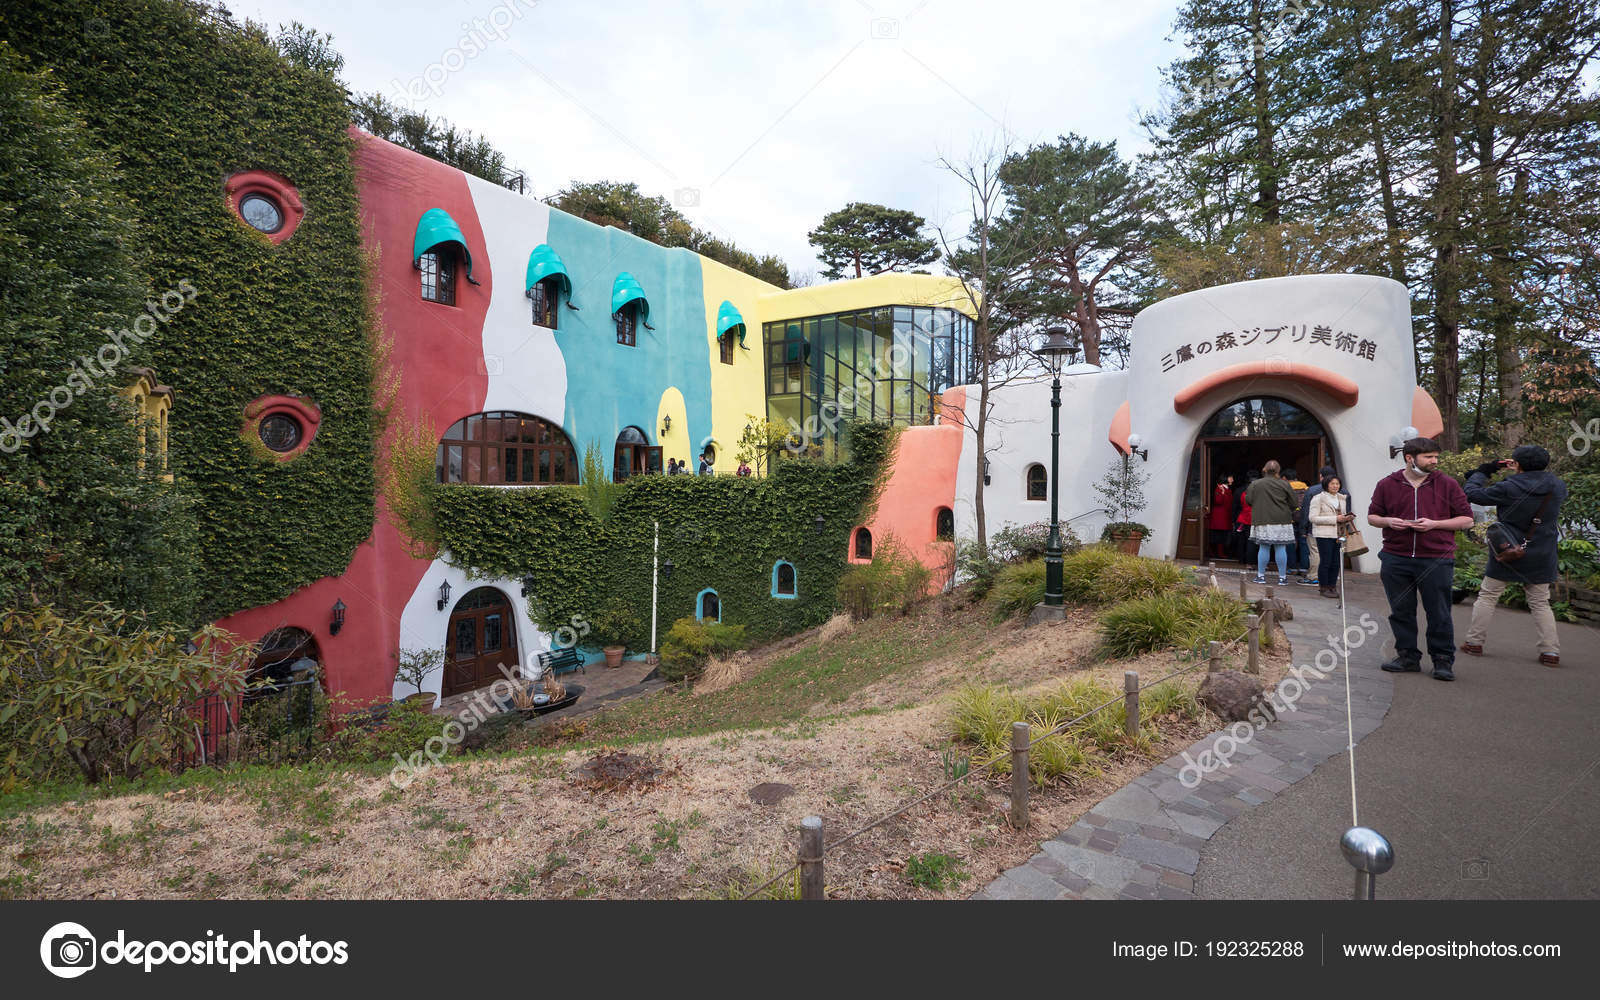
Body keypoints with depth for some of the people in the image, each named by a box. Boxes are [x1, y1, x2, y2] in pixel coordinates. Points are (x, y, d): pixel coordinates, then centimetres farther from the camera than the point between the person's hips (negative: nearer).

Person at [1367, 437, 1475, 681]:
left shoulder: (1448, 485, 4)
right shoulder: (1387, 485, 6)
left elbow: (1466, 520, 5)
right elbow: (1372, 516, 14)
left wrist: (1434, 524, -11)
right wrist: (1388, 521, -7)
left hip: (1436, 560, -1)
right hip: (1395, 559, 2)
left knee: (1439, 613, 3)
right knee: (1401, 611, 8)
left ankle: (1443, 660, 15)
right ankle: (1408, 656, 20)